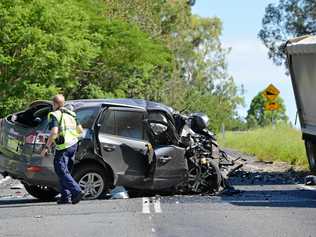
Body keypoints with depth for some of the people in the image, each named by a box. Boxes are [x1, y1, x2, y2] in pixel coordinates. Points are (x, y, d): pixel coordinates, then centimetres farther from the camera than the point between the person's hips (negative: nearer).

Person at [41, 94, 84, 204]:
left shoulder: (55, 115, -7)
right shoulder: (70, 114, 16)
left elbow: (54, 132, -20)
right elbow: (80, 130, 18)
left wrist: (46, 147, -14)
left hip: (63, 147, -8)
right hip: (73, 144, 8)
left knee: (62, 171, -6)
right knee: (65, 171, 15)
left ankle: (77, 191, -21)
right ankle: (65, 196, 11)